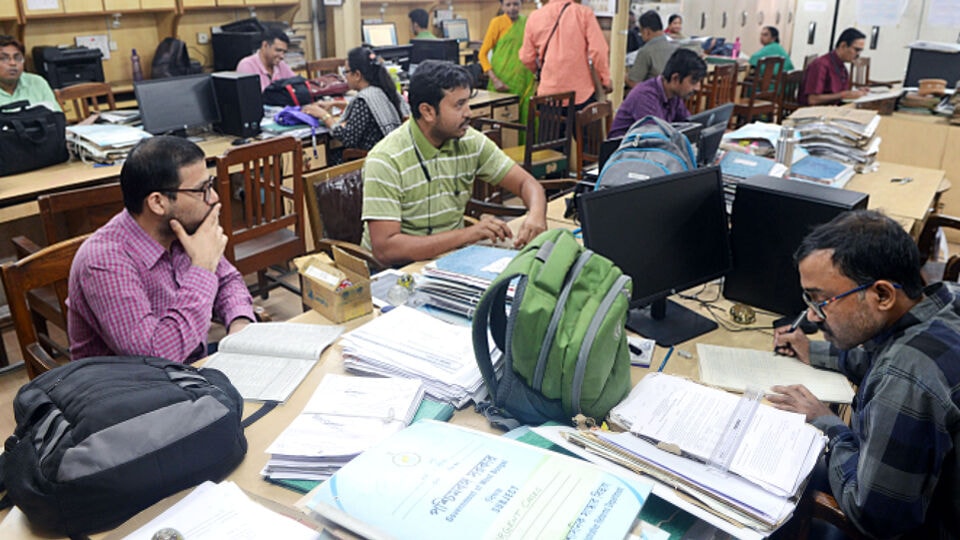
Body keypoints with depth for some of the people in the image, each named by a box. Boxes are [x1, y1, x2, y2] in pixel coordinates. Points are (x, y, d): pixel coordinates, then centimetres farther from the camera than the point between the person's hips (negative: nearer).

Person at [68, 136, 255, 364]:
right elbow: (156, 354, -32)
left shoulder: (182, 231, -5)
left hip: (193, 371, 6)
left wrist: (240, 323, -10)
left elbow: (228, 279, 11)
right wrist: (202, 269, -26)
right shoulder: (105, 262, -24)